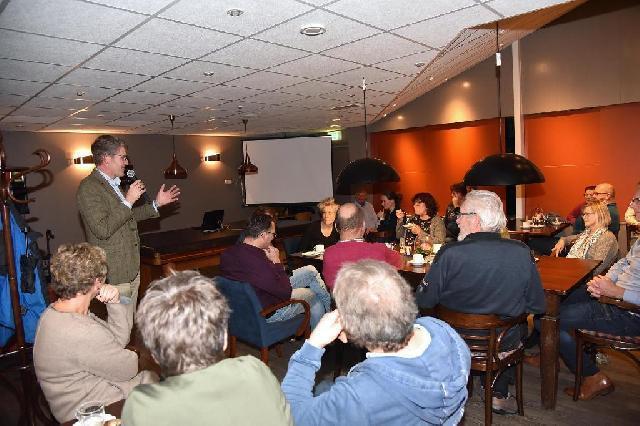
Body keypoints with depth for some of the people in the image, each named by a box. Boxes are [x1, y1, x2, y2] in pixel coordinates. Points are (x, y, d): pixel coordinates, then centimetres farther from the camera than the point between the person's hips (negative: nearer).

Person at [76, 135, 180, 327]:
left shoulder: (114, 184, 14)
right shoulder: (89, 187, -16)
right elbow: (102, 229, -25)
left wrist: (156, 203, 19)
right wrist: (128, 200, -21)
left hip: (132, 268, 9)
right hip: (115, 273, -9)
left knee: (129, 324, 17)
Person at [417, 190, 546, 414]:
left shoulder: (449, 253, -24)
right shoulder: (522, 252, -16)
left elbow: (424, 301, -14)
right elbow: (537, 305, -5)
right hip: (504, 343, 2)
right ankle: (498, 394, 35)